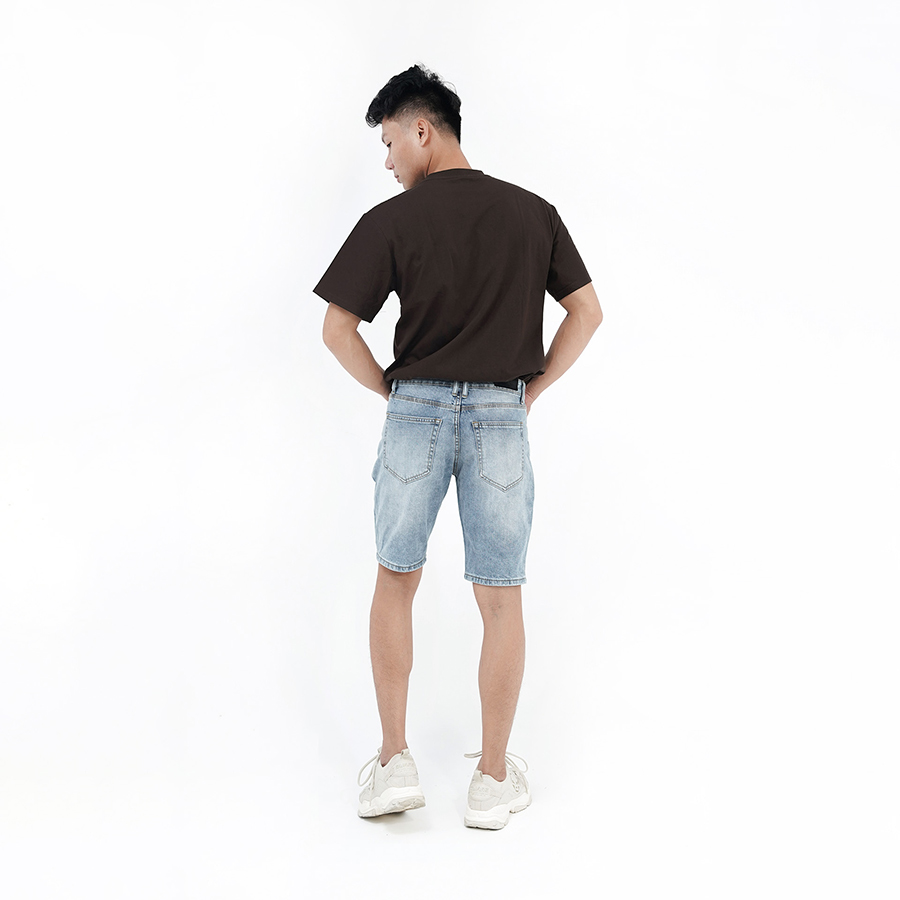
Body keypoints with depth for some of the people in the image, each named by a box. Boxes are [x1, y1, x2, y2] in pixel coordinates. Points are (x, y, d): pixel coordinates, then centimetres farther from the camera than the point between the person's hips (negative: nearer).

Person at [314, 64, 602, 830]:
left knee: (395, 582, 16)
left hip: (417, 412, -1)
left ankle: (395, 760, 15)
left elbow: (338, 329, -6)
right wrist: (534, 388, 9)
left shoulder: (391, 221, -4)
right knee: (501, 601, 8)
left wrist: (392, 390, 7)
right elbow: (587, 312, 5)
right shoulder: (533, 213, 5)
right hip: (502, 419, 2)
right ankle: (493, 780, 16)